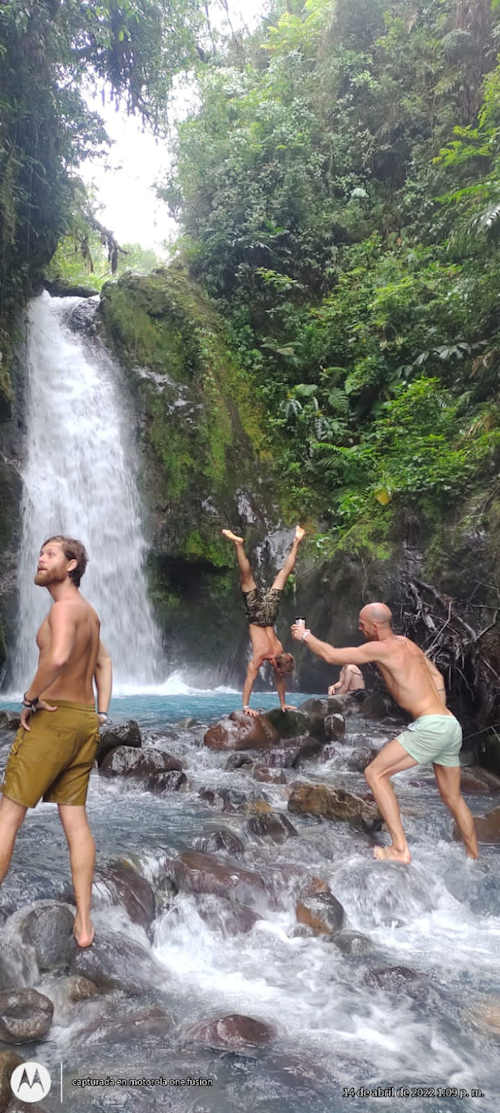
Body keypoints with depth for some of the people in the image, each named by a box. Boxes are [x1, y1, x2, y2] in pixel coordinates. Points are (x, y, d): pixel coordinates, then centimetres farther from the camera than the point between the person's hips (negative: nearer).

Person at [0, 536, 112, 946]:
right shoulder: (89, 611, 16)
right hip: (85, 721, 8)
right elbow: (104, 662, 26)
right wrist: (102, 714, 23)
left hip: (54, 717, -8)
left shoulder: (64, 607, -13)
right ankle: (84, 922, 13)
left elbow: (58, 656, -32)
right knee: (76, 819, 9)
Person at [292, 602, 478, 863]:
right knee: (452, 797, 21)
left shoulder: (381, 648, -9)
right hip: (451, 726, 9)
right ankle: (474, 857, 31)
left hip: (430, 725, -9)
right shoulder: (406, 643, 16)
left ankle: (400, 849, -8)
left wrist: (305, 636, 10)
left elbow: (330, 655, -5)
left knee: (375, 773, -5)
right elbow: (436, 676, 24)